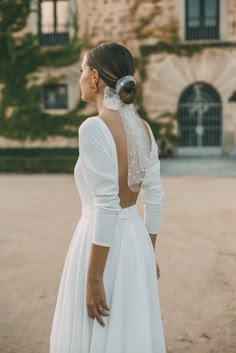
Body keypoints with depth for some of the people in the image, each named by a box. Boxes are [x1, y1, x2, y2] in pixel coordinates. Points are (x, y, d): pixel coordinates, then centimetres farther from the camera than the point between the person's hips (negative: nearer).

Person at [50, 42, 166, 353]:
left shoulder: (94, 128, -20)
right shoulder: (143, 128, 4)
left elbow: (106, 208, -23)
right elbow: (155, 198, 8)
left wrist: (94, 279, -18)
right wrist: (150, 252, 19)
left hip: (104, 242, -8)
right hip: (136, 237, 8)